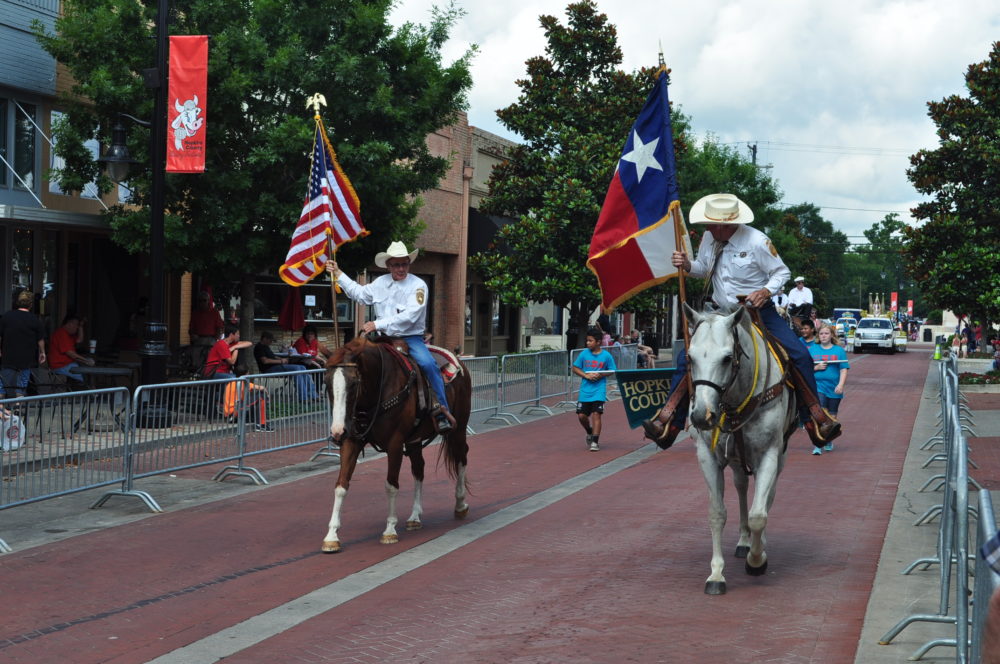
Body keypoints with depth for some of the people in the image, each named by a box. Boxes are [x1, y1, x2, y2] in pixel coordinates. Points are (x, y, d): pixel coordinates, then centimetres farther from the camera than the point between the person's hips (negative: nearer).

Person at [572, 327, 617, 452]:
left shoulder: (606, 356, -4)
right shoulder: (584, 354, 0)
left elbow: (612, 371, 5)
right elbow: (575, 368, 6)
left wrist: (601, 375, -13)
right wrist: (586, 376, -9)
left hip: (599, 390, -3)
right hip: (585, 390, 3)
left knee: (596, 414, -10)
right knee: (582, 415, 3)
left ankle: (595, 441, -4)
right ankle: (590, 432, 32)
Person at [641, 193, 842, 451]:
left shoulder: (756, 241, -17)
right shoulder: (709, 238, -2)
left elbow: (781, 272, -8)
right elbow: (704, 268, 13)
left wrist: (765, 292, -27)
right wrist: (687, 265, -10)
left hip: (759, 312, -3)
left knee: (799, 356, -18)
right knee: (687, 357, -11)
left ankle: (817, 421, -7)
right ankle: (668, 422, -8)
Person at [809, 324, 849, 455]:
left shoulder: (839, 350, 5)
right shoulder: (812, 349, 7)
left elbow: (843, 370, 1)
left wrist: (840, 385, -12)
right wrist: (816, 368, -9)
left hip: (834, 389, 1)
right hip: (817, 386, -1)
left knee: (832, 417, 11)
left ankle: (829, 441, 32)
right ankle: (817, 445, -19)